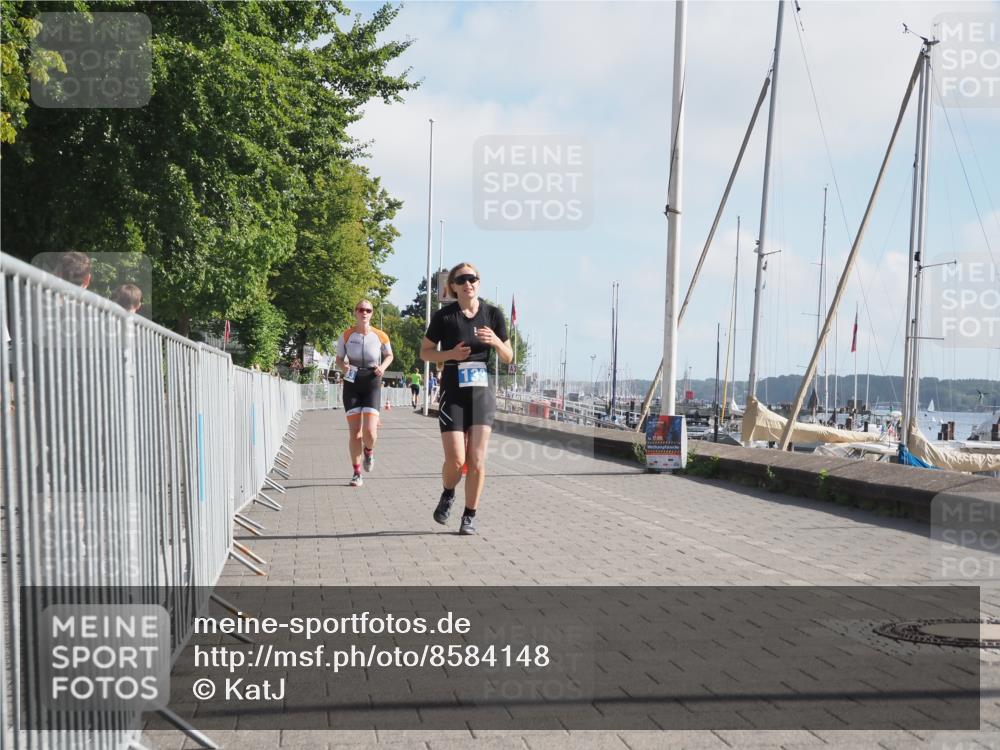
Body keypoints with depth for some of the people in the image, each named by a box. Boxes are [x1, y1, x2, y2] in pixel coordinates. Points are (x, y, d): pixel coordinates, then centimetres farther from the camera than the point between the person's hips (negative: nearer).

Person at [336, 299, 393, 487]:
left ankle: (369, 450, 23)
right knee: (354, 431, 0)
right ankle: (356, 472, 13)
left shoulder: (380, 336, -3)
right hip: (352, 383, 1)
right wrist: (343, 367, -13)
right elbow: (339, 359, 9)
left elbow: (389, 355, 14)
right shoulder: (346, 335, -1)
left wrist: (383, 366, -6)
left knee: (370, 431, -14)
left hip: (372, 383, -1)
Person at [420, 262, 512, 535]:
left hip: (482, 392, 1)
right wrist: (450, 354, -13)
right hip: (452, 393, -1)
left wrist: (495, 341, -13)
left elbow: (508, 357, 8)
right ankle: (447, 495, 24)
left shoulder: (493, 314, 3)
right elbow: (424, 352, 5)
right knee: (456, 459, -9)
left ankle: (470, 517, 10)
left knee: (477, 460, -5)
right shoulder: (444, 316, -2)